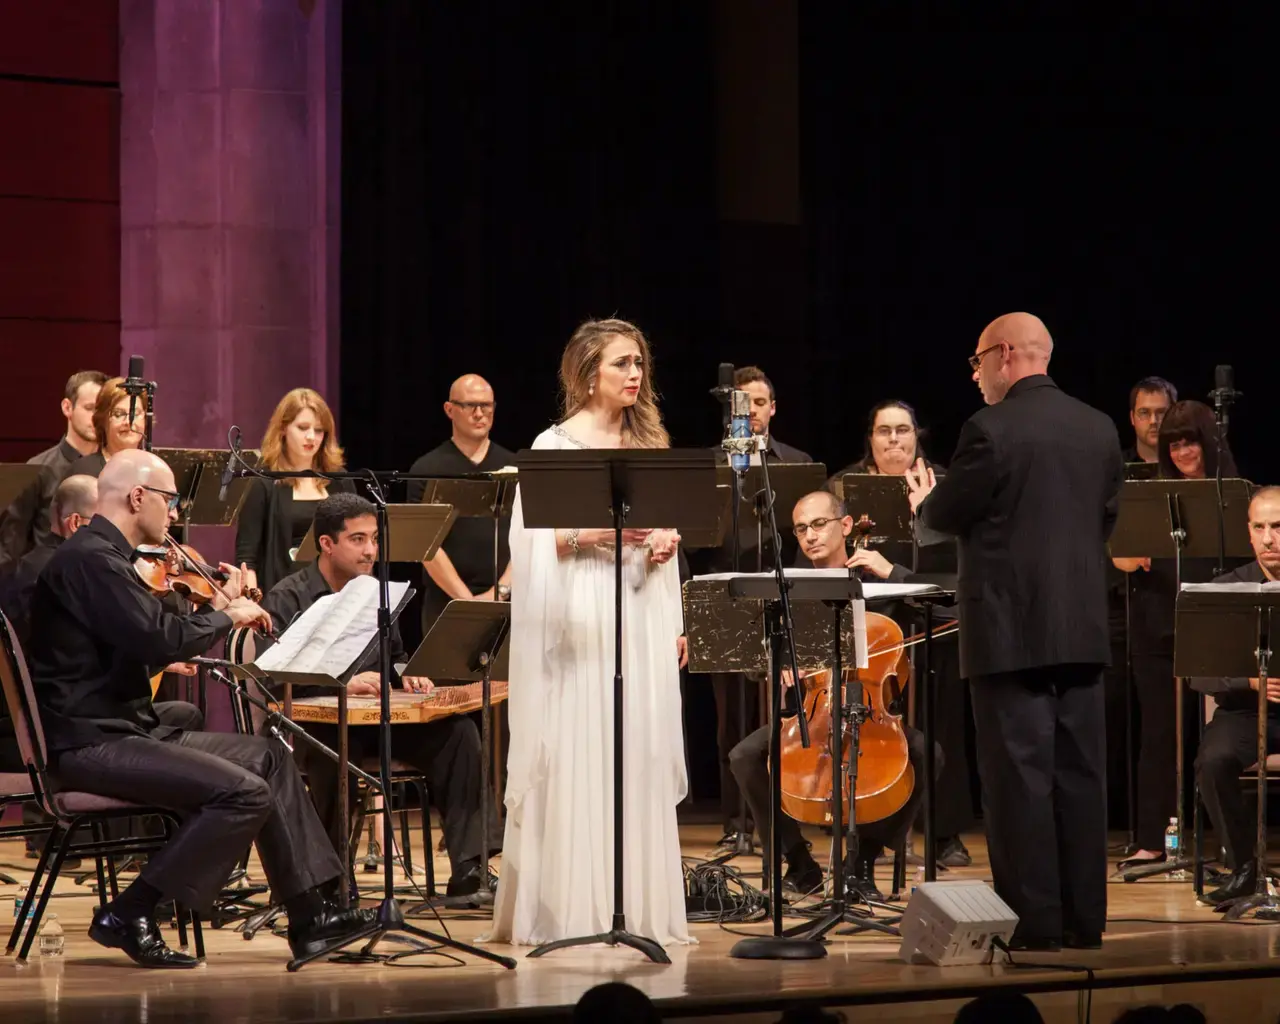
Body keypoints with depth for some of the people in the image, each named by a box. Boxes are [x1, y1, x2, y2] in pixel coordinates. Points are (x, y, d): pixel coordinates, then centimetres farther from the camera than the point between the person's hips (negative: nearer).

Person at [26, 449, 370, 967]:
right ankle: (128, 915, -13)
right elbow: (161, 640, -27)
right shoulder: (90, 559, -17)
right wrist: (227, 615, -10)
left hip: (122, 731, 11)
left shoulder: (103, 556, 17)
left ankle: (312, 914, 12)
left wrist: (219, 608, 10)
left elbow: (156, 642, 19)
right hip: (89, 744, -11)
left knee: (270, 756, 12)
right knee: (246, 793, -21)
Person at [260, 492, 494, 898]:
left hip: (374, 720, 6)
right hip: (310, 723, -6)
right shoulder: (287, 599, -3)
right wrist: (342, 683, -26)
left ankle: (467, 869, -20)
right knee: (337, 743, -41)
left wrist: (408, 672, 4)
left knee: (456, 731, -16)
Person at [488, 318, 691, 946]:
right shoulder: (555, 445, -1)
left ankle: (636, 905, 9)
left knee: (641, 754, 3)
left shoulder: (647, 443, 15)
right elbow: (533, 541, -8)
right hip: (581, 617, -5)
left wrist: (668, 541, 1)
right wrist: (599, 531, -19)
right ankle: (571, 909, -3)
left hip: (642, 616, 5)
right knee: (577, 757, -7)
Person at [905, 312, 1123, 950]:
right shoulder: (1099, 429, 8)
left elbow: (948, 515, -4)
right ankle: (1084, 918, 13)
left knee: (1019, 776, -2)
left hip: (1011, 629, -6)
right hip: (1082, 627, 6)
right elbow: (1105, 518, 15)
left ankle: (1035, 921, -2)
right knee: (1079, 773, 9)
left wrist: (924, 502, 17)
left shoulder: (992, 429, -12)